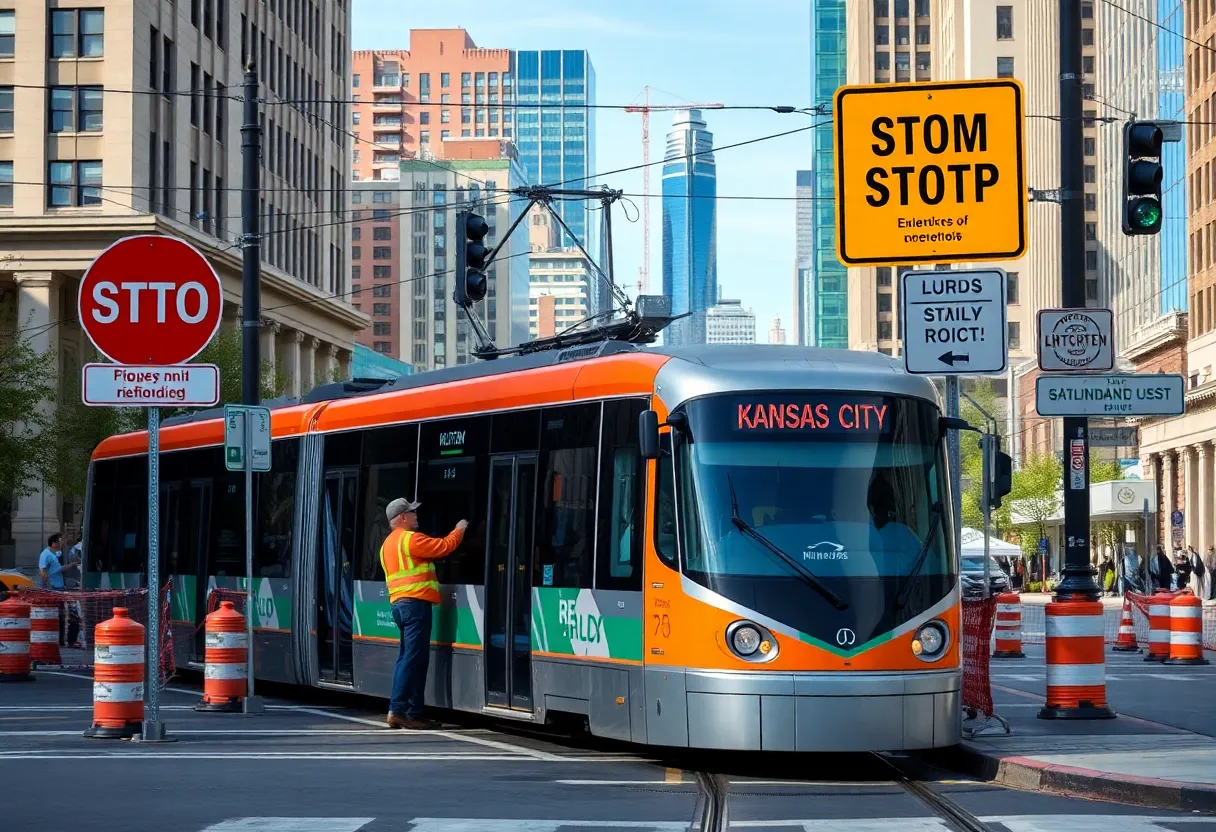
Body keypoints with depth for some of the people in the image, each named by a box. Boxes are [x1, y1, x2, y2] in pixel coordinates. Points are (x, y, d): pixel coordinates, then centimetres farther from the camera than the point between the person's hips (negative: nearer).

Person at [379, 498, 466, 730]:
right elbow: (444, 546, -10)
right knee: (414, 659, -11)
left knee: (407, 658, 9)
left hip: (399, 603, 10)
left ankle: (412, 712, 7)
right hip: (416, 603, -10)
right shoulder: (410, 539, -10)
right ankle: (400, 710, -16)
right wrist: (459, 530, 6)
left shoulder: (388, 544, 21)